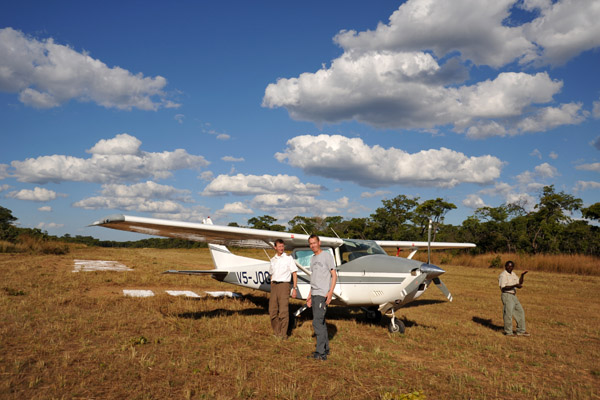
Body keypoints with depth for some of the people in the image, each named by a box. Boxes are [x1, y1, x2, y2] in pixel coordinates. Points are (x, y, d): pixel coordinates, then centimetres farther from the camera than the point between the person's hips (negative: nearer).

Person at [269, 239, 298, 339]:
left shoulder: (288, 258, 0)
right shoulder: (273, 260, 14)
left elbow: (294, 273, -1)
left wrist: (294, 288, -7)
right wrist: (272, 290, 16)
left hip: (283, 285, -5)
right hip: (274, 285, 5)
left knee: (283, 311, -7)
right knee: (272, 311, 5)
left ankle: (283, 334, 1)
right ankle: (276, 332, 17)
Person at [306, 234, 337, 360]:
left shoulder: (327, 255, -4)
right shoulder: (313, 259, 19)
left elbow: (334, 275, -8)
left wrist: (330, 292, -18)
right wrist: (310, 295, 21)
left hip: (323, 294, -8)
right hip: (315, 294, 8)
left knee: (317, 322, -12)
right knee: (320, 322, 13)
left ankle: (321, 352, -9)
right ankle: (325, 349, 22)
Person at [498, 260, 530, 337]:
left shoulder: (513, 274, 15)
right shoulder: (503, 275, -13)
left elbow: (519, 283, 16)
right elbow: (503, 288, -20)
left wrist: (522, 275, 3)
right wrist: (515, 285, -27)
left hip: (513, 296, 9)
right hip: (506, 295, -9)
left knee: (520, 311, 12)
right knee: (508, 313, -7)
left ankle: (521, 331, 21)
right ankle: (508, 332, 2)